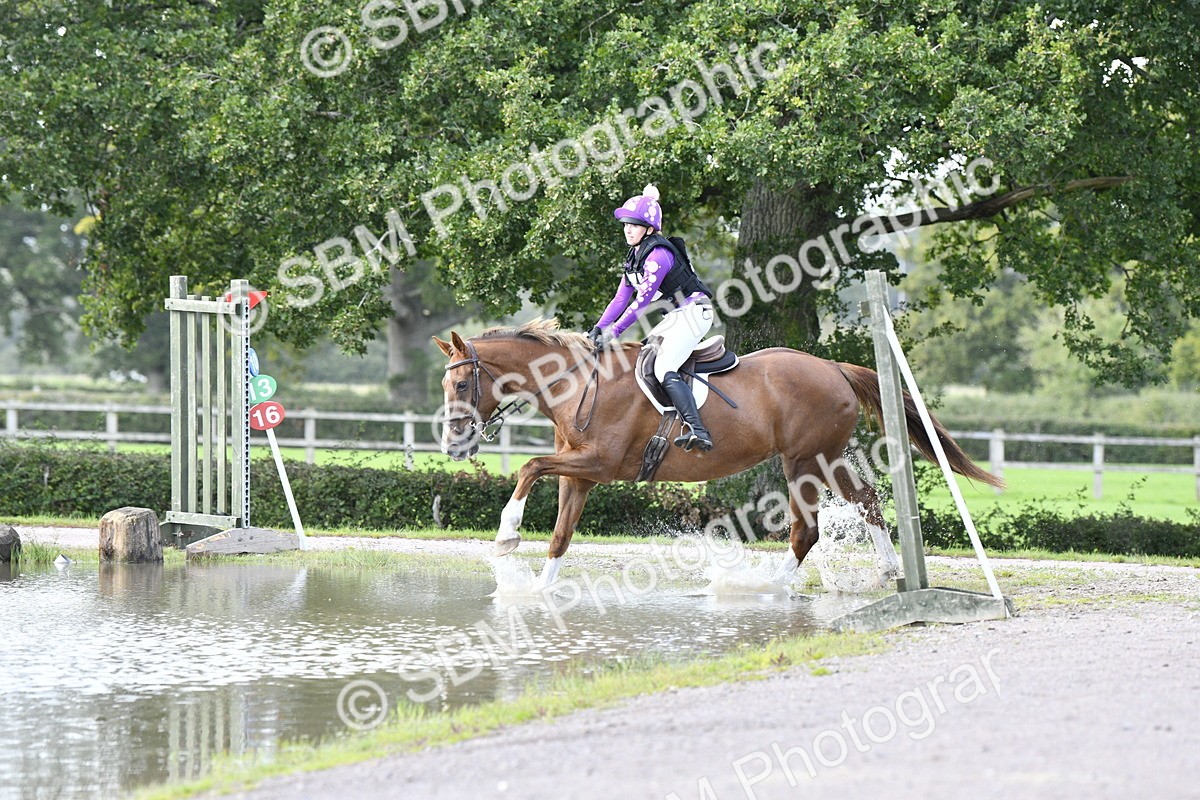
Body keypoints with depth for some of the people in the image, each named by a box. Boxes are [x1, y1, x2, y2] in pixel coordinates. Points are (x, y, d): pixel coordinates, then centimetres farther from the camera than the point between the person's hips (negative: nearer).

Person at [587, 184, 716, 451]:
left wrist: (614, 331, -22)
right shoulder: (635, 256, 12)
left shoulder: (658, 255, -19)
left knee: (663, 370, -23)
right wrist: (599, 328, 1)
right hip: (676, 316, 11)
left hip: (694, 311, -11)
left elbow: (643, 300, -22)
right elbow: (622, 298, 13)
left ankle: (698, 431, -34)